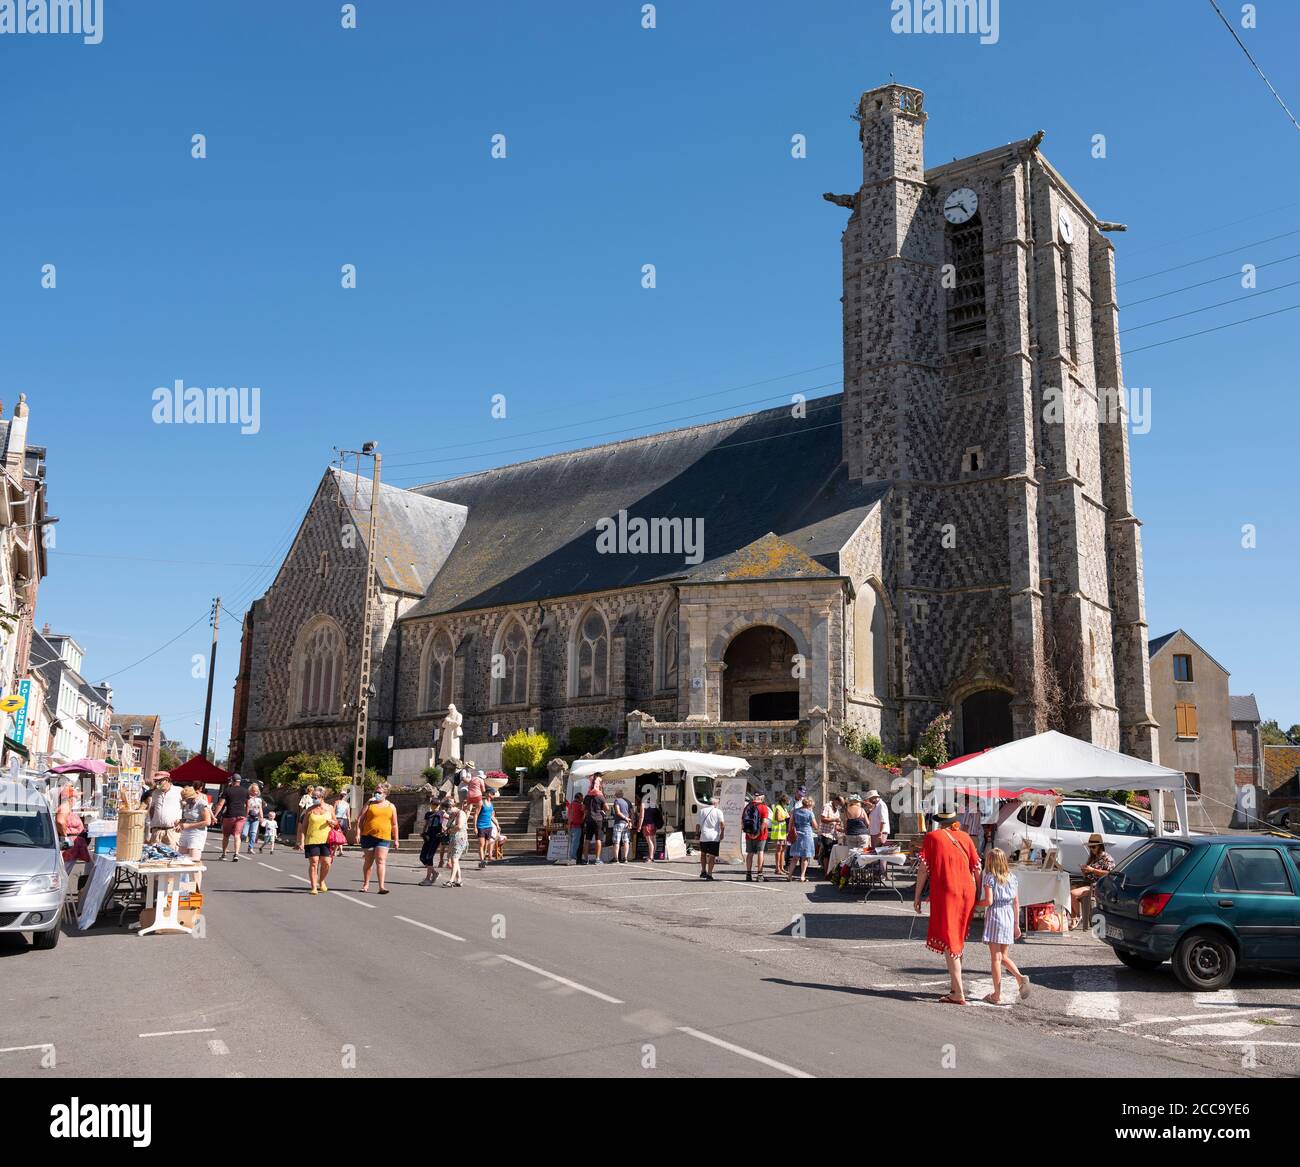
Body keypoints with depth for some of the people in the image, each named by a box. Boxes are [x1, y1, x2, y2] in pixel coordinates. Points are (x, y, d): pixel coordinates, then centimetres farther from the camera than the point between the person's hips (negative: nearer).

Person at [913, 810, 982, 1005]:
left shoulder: (932, 837, -2)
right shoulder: (965, 837, 8)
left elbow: (924, 869, -4)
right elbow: (977, 869, 8)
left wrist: (917, 896, 3)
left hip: (944, 894, -5)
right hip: (967, 893, 5)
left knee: (948, 942, 0)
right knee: (957, 940, 20)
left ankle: (959, 994, -4)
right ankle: (956, 987, 28)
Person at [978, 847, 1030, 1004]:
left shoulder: (990, 877, -8)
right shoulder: (1012, 878, 8)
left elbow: (988, 901, -16)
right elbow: (1016, 903, 10)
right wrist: (1016, 924, 15)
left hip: (994, 917, -5)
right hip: (1009, 918, 5)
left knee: (995, 957, 1)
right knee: (1004, 956, 17)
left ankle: (997, 995, 4)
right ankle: (1020, 977, -6)